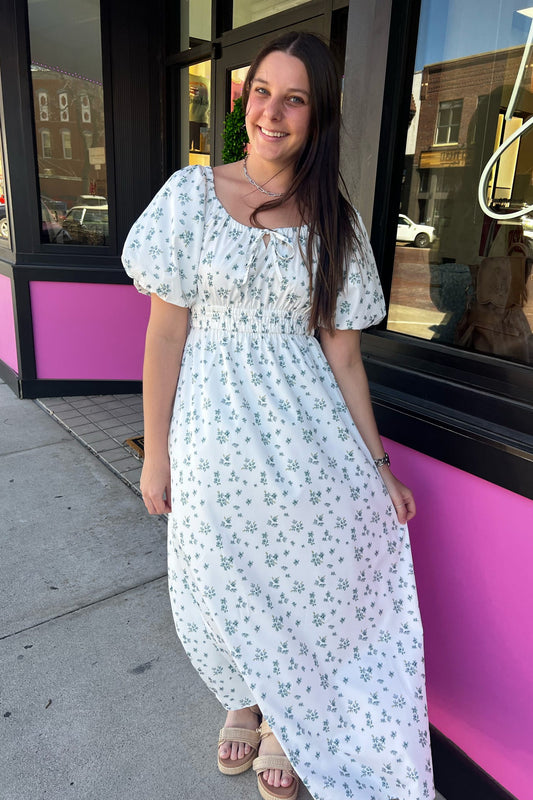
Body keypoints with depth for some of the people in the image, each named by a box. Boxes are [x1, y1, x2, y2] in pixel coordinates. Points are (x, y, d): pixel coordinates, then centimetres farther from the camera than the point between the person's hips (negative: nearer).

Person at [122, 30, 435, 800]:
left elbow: (342, 353, 3)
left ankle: (284, 719, 40)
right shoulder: (191, 194, -2)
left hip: (308, 434, 1)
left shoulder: (335, 222, 2)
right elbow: (166, 332, -3)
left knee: (307, 577, 8)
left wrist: (377, 465, 2)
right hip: (215, 430, 0)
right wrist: (155, 452, -3)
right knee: (226, 585, 13)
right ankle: (245, 698, 47)